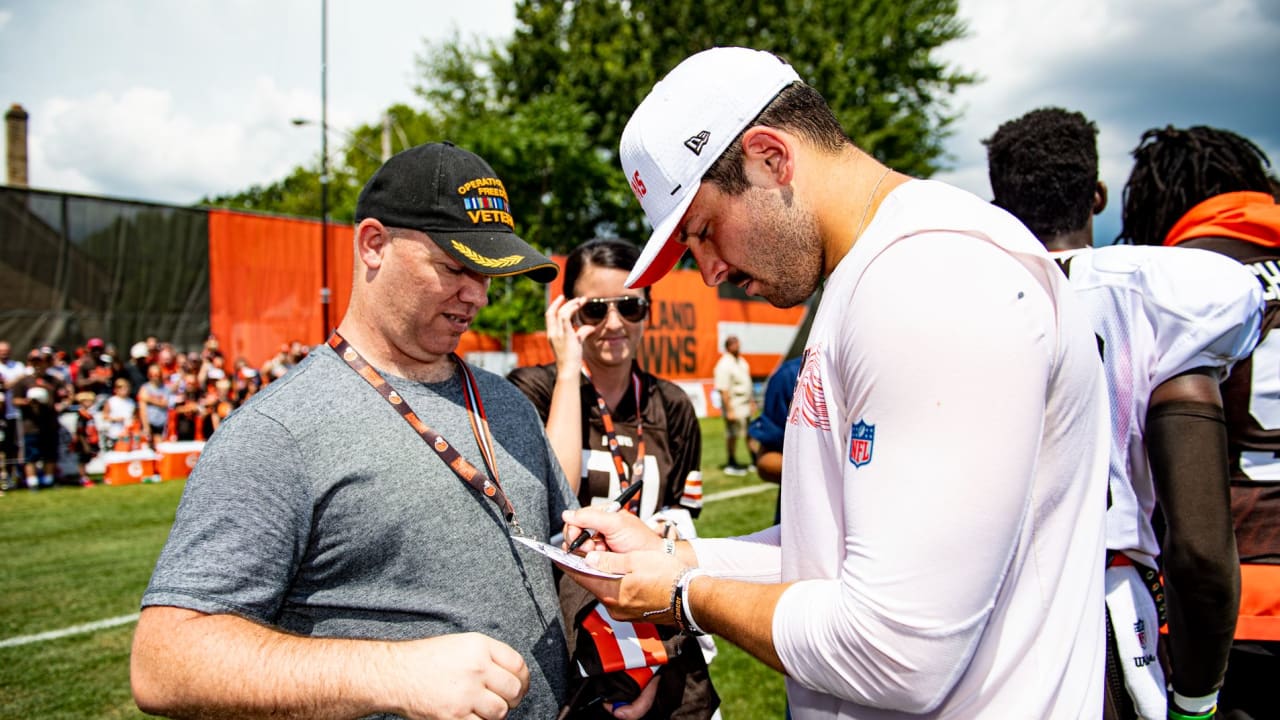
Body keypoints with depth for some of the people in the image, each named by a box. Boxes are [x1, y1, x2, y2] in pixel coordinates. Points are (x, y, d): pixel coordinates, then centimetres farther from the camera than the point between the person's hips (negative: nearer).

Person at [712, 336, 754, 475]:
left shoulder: (741, 361, 10)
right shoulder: (724, 365, -18)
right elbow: (723, 390, -21)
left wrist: (752, 401, 20)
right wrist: (729, 410, -23)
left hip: (745, 405, 9)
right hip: (734, 406, -9)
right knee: (732, 435, 0)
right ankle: (731, 465, 11)